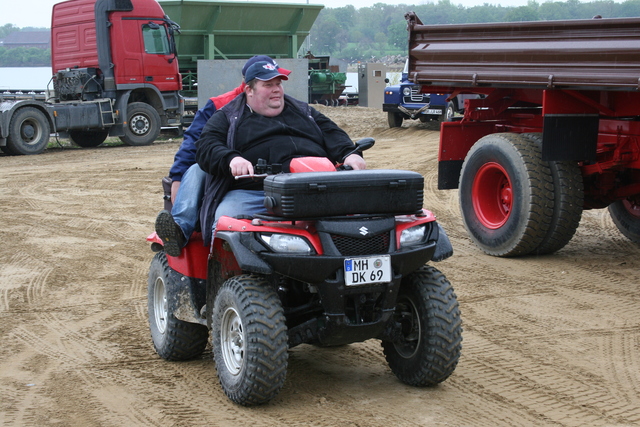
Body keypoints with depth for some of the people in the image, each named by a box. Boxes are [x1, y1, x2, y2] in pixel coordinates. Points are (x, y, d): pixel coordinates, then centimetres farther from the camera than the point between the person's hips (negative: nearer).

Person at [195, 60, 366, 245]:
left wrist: (348, 154, -3)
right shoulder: (228, 117, 19)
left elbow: (332, 134, 21)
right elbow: (205, 147, 4)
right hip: (251, 192, -2)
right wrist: (231, 159, -18)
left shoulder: (303, 111, 30)